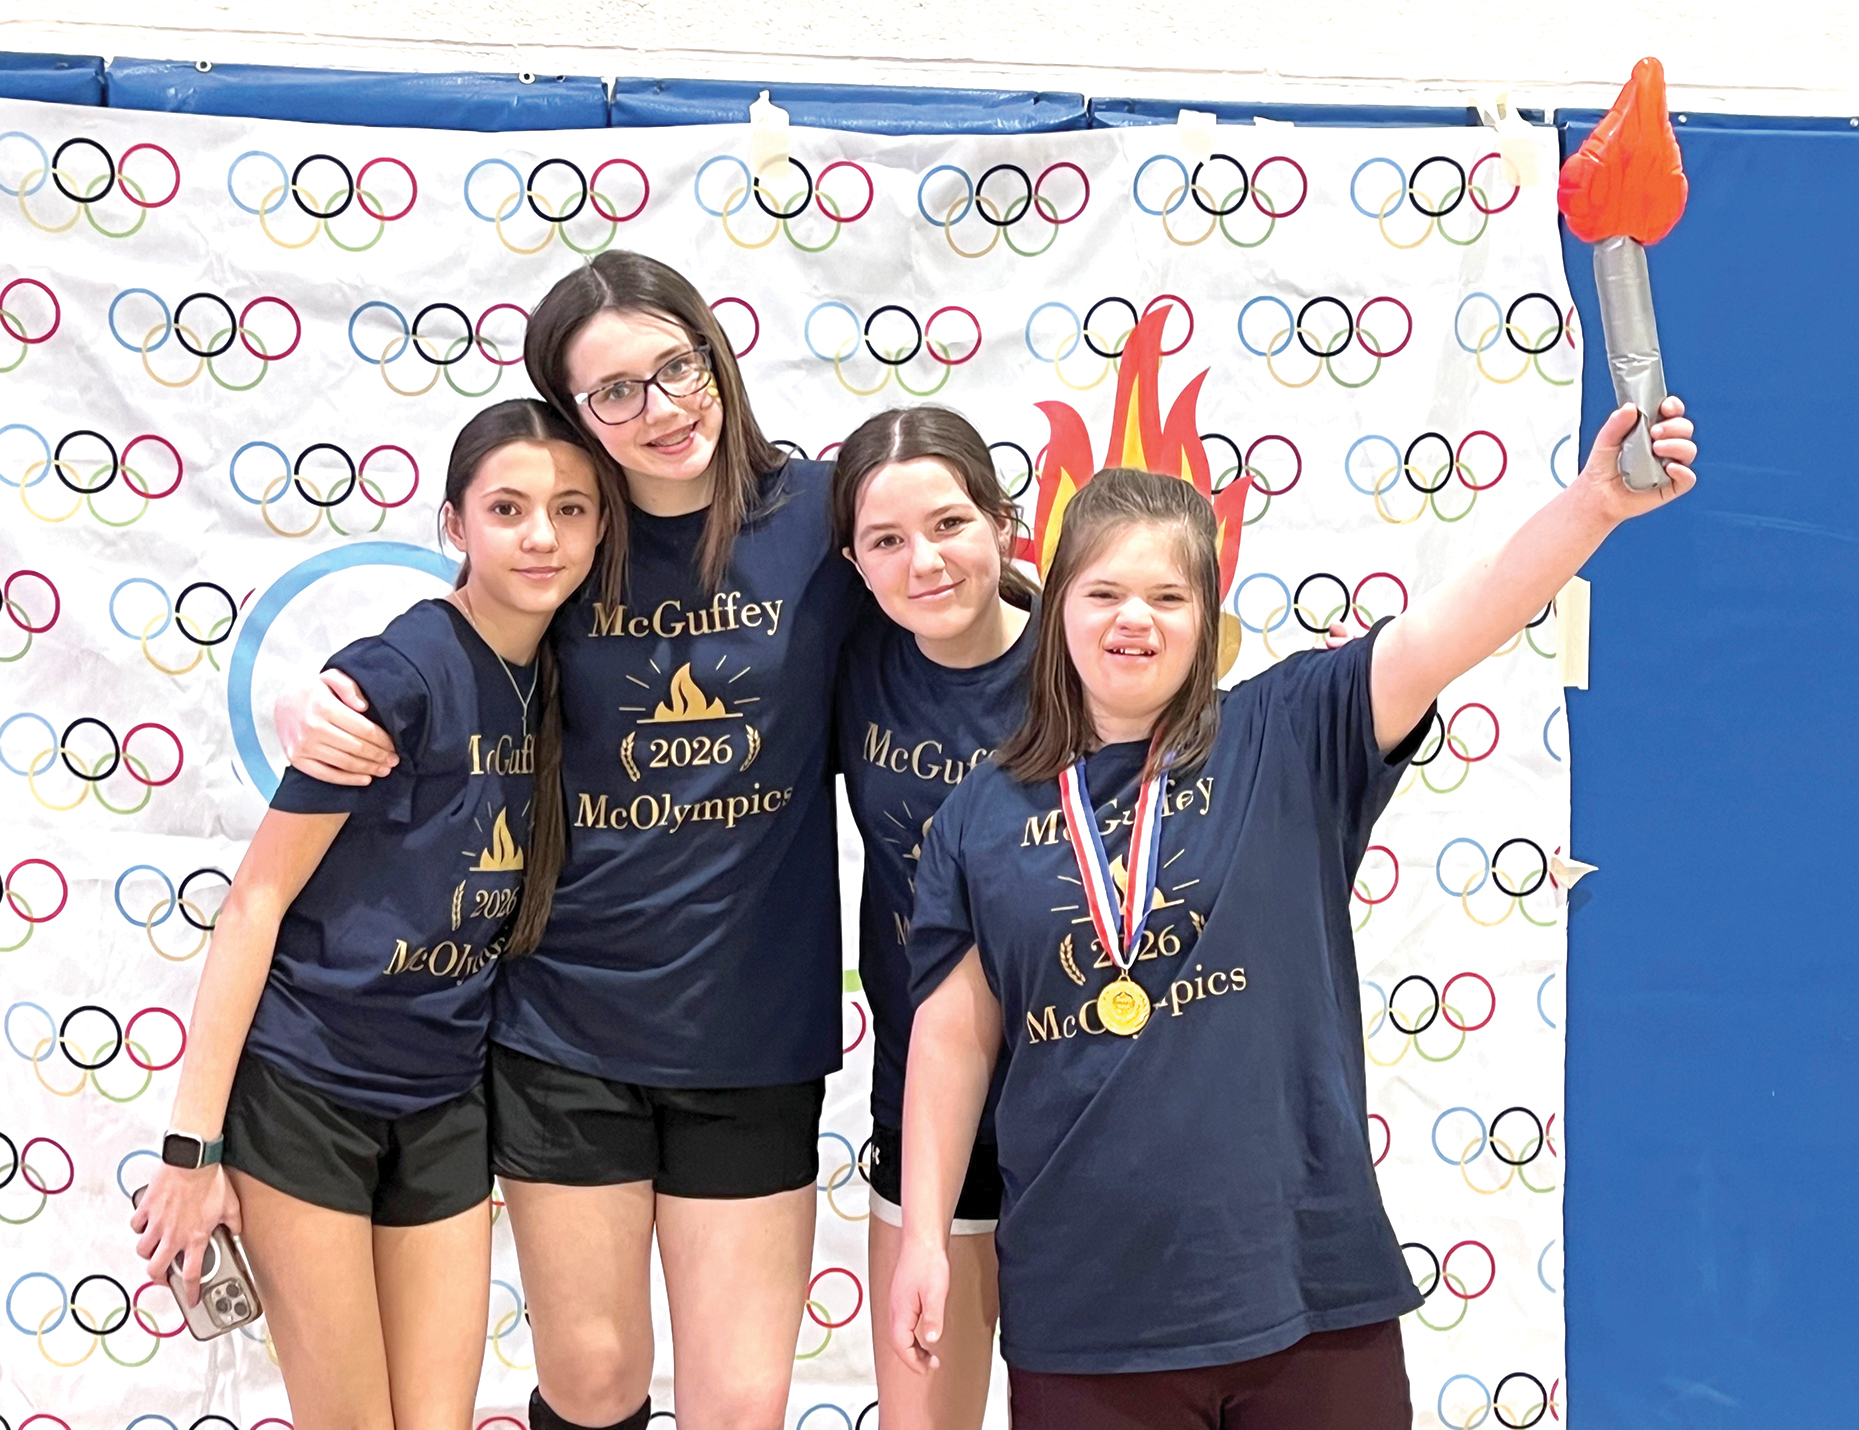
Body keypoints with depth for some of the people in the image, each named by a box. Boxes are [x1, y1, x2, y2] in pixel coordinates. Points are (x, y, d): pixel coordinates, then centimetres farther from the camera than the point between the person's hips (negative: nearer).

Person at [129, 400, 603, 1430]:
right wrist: (191, 1144, -16)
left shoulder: (555, 683, 4)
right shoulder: (398, 675, -16)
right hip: (304, 1086, -6)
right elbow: (258, 896, -15)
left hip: (444, 1105, 6)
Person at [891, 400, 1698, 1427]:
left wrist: (1593, 502, -28)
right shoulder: (983, 817, 5)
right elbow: (952, 1036, 7)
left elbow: (1445, 630, -14)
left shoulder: (1284, 740, 0)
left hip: (1305, 1283, -1)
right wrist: (924, 1239, 6)